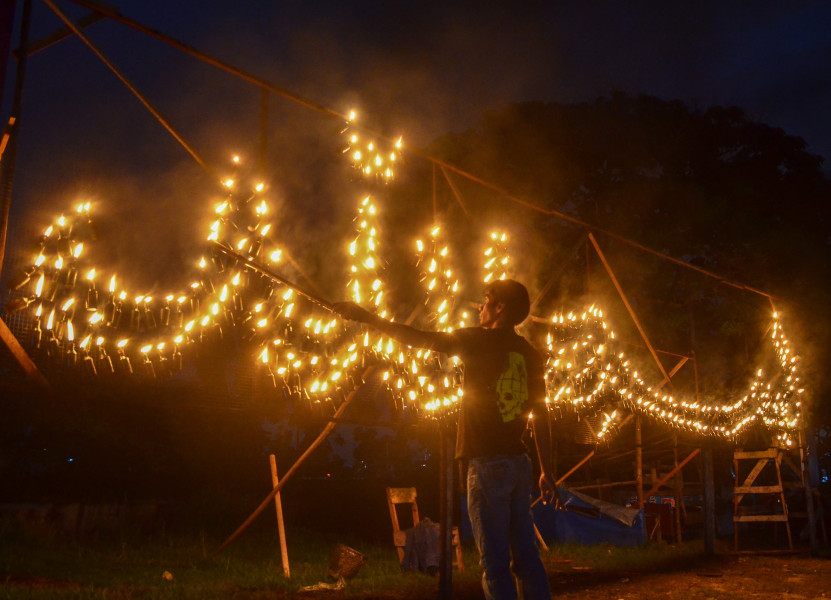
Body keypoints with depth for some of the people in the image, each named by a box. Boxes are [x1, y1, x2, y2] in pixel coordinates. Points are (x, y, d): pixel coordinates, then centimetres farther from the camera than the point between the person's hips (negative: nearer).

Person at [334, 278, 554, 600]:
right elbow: (540, 418, 11)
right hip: (519, 463, 6)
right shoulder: (531, 355, 10)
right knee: (525, 556, 12)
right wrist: (547, 471, 16)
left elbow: (416, 338, -5)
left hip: (487, 463, -6)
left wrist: (365, 316, 3)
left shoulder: (480, 340, -6)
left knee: (495, 561, -2)